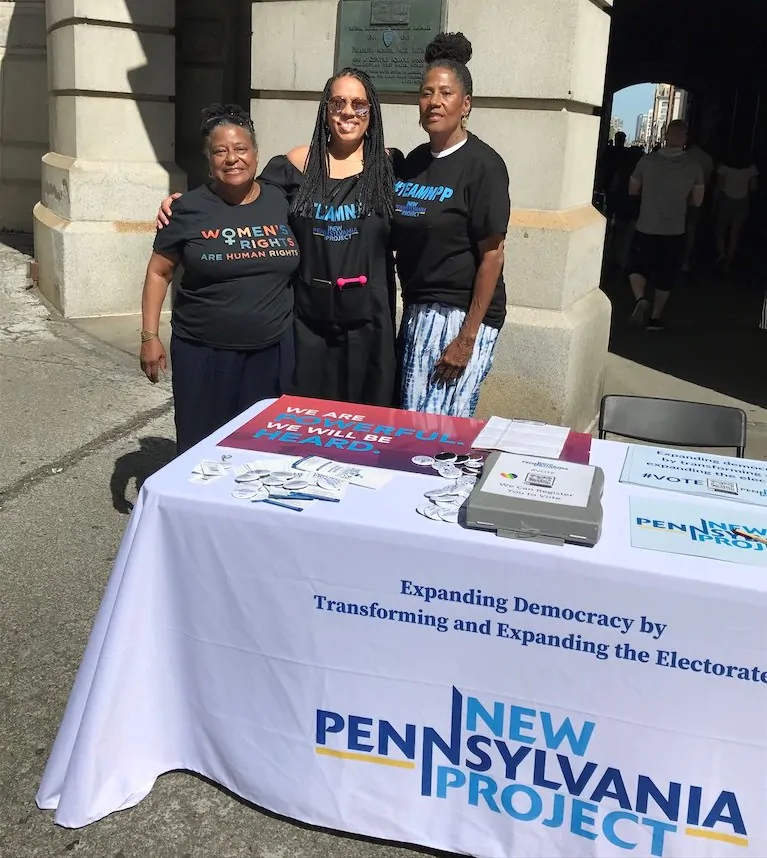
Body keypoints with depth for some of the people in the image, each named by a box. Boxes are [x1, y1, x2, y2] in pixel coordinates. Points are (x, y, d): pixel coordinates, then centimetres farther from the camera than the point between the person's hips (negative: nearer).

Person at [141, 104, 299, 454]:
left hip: (272, 351, 2)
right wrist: (150, 336, -2)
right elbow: (159, 272, 2)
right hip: (204, 353, -2)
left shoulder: (281, 201, 4)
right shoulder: (191, 208, -4)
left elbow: (297, 267, 16)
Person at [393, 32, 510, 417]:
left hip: (462, 313, -7)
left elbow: (492, 255, -13)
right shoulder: (413, 161, 9)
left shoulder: (482, 165, -10)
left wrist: (468, 337, -17)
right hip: (416, 309, 7)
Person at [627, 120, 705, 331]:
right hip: (675, 231, 1)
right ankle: (655, 318, 21)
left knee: (638, 267, 14)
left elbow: (633, 190, 3)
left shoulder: (648, 161, -8)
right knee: (665, 276, 14)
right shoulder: (694, 167, -6)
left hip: (646, 228, -1)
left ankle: (640, 300, -13)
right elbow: (697, 201, -1)